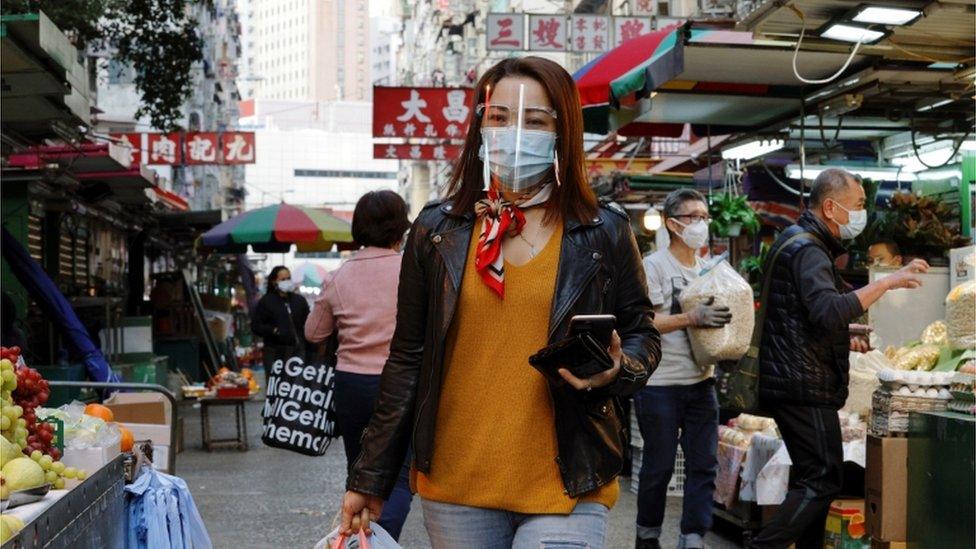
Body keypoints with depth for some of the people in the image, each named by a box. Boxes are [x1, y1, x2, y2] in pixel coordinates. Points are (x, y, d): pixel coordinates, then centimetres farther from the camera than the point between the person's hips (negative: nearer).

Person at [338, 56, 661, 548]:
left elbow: (641, 336, 11)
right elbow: (407, 360, 8)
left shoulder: (604, 232, 1)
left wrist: (614, 370, -13)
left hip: (566, 488, -1)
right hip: (454, 488, 2)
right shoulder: (437, 230, 5)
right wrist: (370, 478, 8)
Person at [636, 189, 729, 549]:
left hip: (701, 381, 6)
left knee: (704, 465, 3)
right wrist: (692, 318, -26)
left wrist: (722, 322, 0)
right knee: (659, 466, 4)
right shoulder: (654, 266, -7)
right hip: (660, 384, -6)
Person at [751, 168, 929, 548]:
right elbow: (830, 312, -32)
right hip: (804, 386, -11)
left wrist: (848, 337, 25)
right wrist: (887, 282, -28)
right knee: (823, 479, -10)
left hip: (792, 383, 11)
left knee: (814, 476, 15)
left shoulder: (798, 242, 18)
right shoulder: (807, 250, -16)